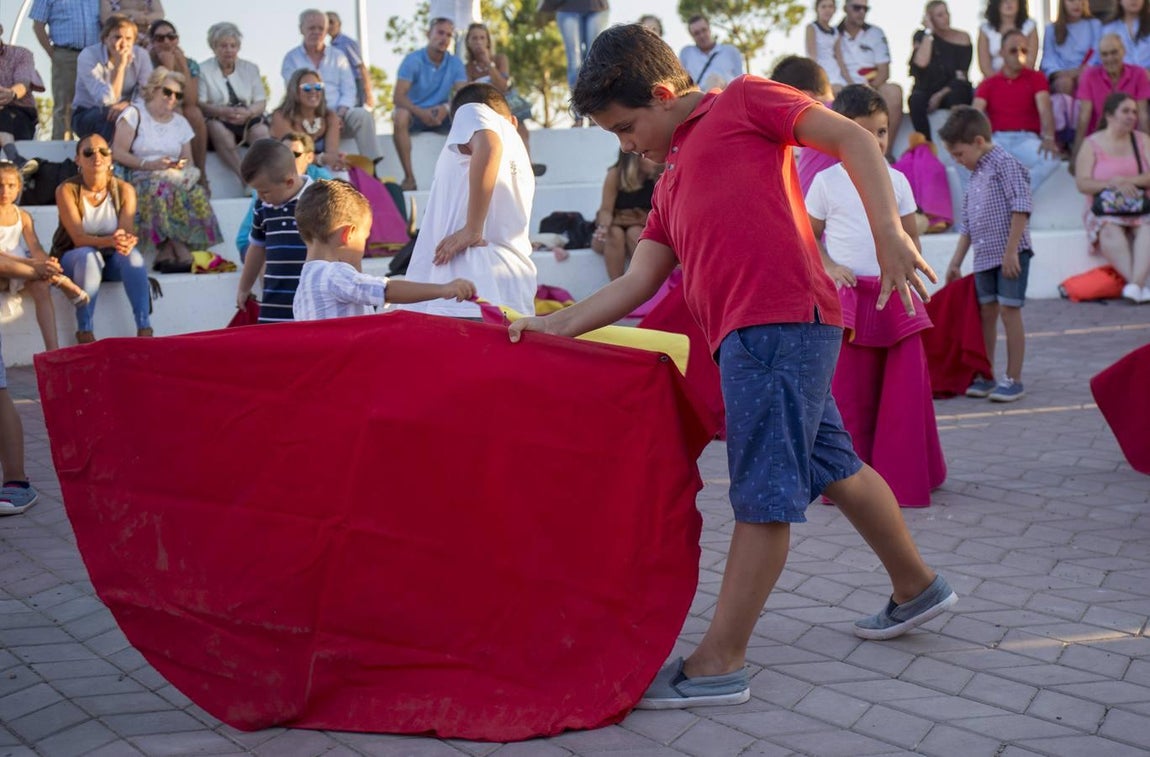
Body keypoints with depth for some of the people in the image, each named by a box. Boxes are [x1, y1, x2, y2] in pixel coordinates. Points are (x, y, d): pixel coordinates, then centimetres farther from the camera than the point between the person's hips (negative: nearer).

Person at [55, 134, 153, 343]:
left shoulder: (124, 189, -6)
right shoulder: (67, 190, -14)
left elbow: (127, 232, -18)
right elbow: (78, 238, -23)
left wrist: (127, 240, -44)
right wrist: (110, 241, -43)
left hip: (113, 260, 2)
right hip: (74, 258, -2)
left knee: (132, 253, -30)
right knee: (88, 255, -35)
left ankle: (144, 328, -37)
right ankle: (84, 332, -36)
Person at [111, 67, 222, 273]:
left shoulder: (181, 122, 22)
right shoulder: (134, 114, 6)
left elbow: (188, 161, 19)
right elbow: (117, 153, -4)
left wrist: (182, 166, -6)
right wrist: (149, 164, -16)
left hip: (174, 177, 4)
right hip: (141, 177, -4)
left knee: (196, 194, -30)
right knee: (163, 190, -38)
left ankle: (165, 254, -32)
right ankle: (183, 254, -36)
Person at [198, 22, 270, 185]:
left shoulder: (250, 68, 16)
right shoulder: (203, 70, 5)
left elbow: (261, 103, 7)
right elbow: (200, 105, -6)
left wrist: (247, 113, -16)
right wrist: (224, 112, -24)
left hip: (248, 120, 3)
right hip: (218, 121, -3)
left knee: (261, 130, -30)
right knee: (218, 129, -37)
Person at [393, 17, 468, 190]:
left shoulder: (455, 64, 0)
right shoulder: (412, 60, -10)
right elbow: (398, 96, -19)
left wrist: (446, 108, -33)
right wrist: (421, 112, -37)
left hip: (441, 116, 3)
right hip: (414, 114, -3)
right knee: (400, 116, -36)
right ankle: (409, 176, -34)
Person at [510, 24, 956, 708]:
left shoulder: (742, 101, 5)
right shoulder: (671, 183, 26)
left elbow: (853, 139, -1)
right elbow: (637, 282, 22)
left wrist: (888, 230, -11)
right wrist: (559, 325, 13)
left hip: (780, 323, -9)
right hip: (744, 336, 9)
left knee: (764, 494, -6)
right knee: (832, 467, 20)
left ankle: (719, 664, -2)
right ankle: (918, 589, 37)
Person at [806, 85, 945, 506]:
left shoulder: (896, 180, 8)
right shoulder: (827, 182, -1)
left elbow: (910, 236, 14)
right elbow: (807, 235, 5)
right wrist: (829, 267, -10)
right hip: (848, 297, -3)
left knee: (907, 388, 0)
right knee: (851, 393, 1)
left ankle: (907, 478, 13)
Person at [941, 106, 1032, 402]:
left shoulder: (1005, 164, -8)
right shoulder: (975, 176, 18)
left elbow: (1021, 208, -17)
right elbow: (967, 224, 22)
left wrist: (1011, 251, -20)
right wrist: (955, 262, 21)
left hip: (1011, 254, -8)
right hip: (984, 256, 8)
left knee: (1009, 311, -5)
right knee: (987, 312, 10)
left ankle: (1013, 379, 1)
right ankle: (985, 375, 18)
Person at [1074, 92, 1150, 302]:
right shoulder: (1091, 144, 6)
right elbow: (1082, 183, -6)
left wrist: (1126, 180, -16)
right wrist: (1113, 185, -20)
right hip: (1105, 211, -2)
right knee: (1109, 230, -36)